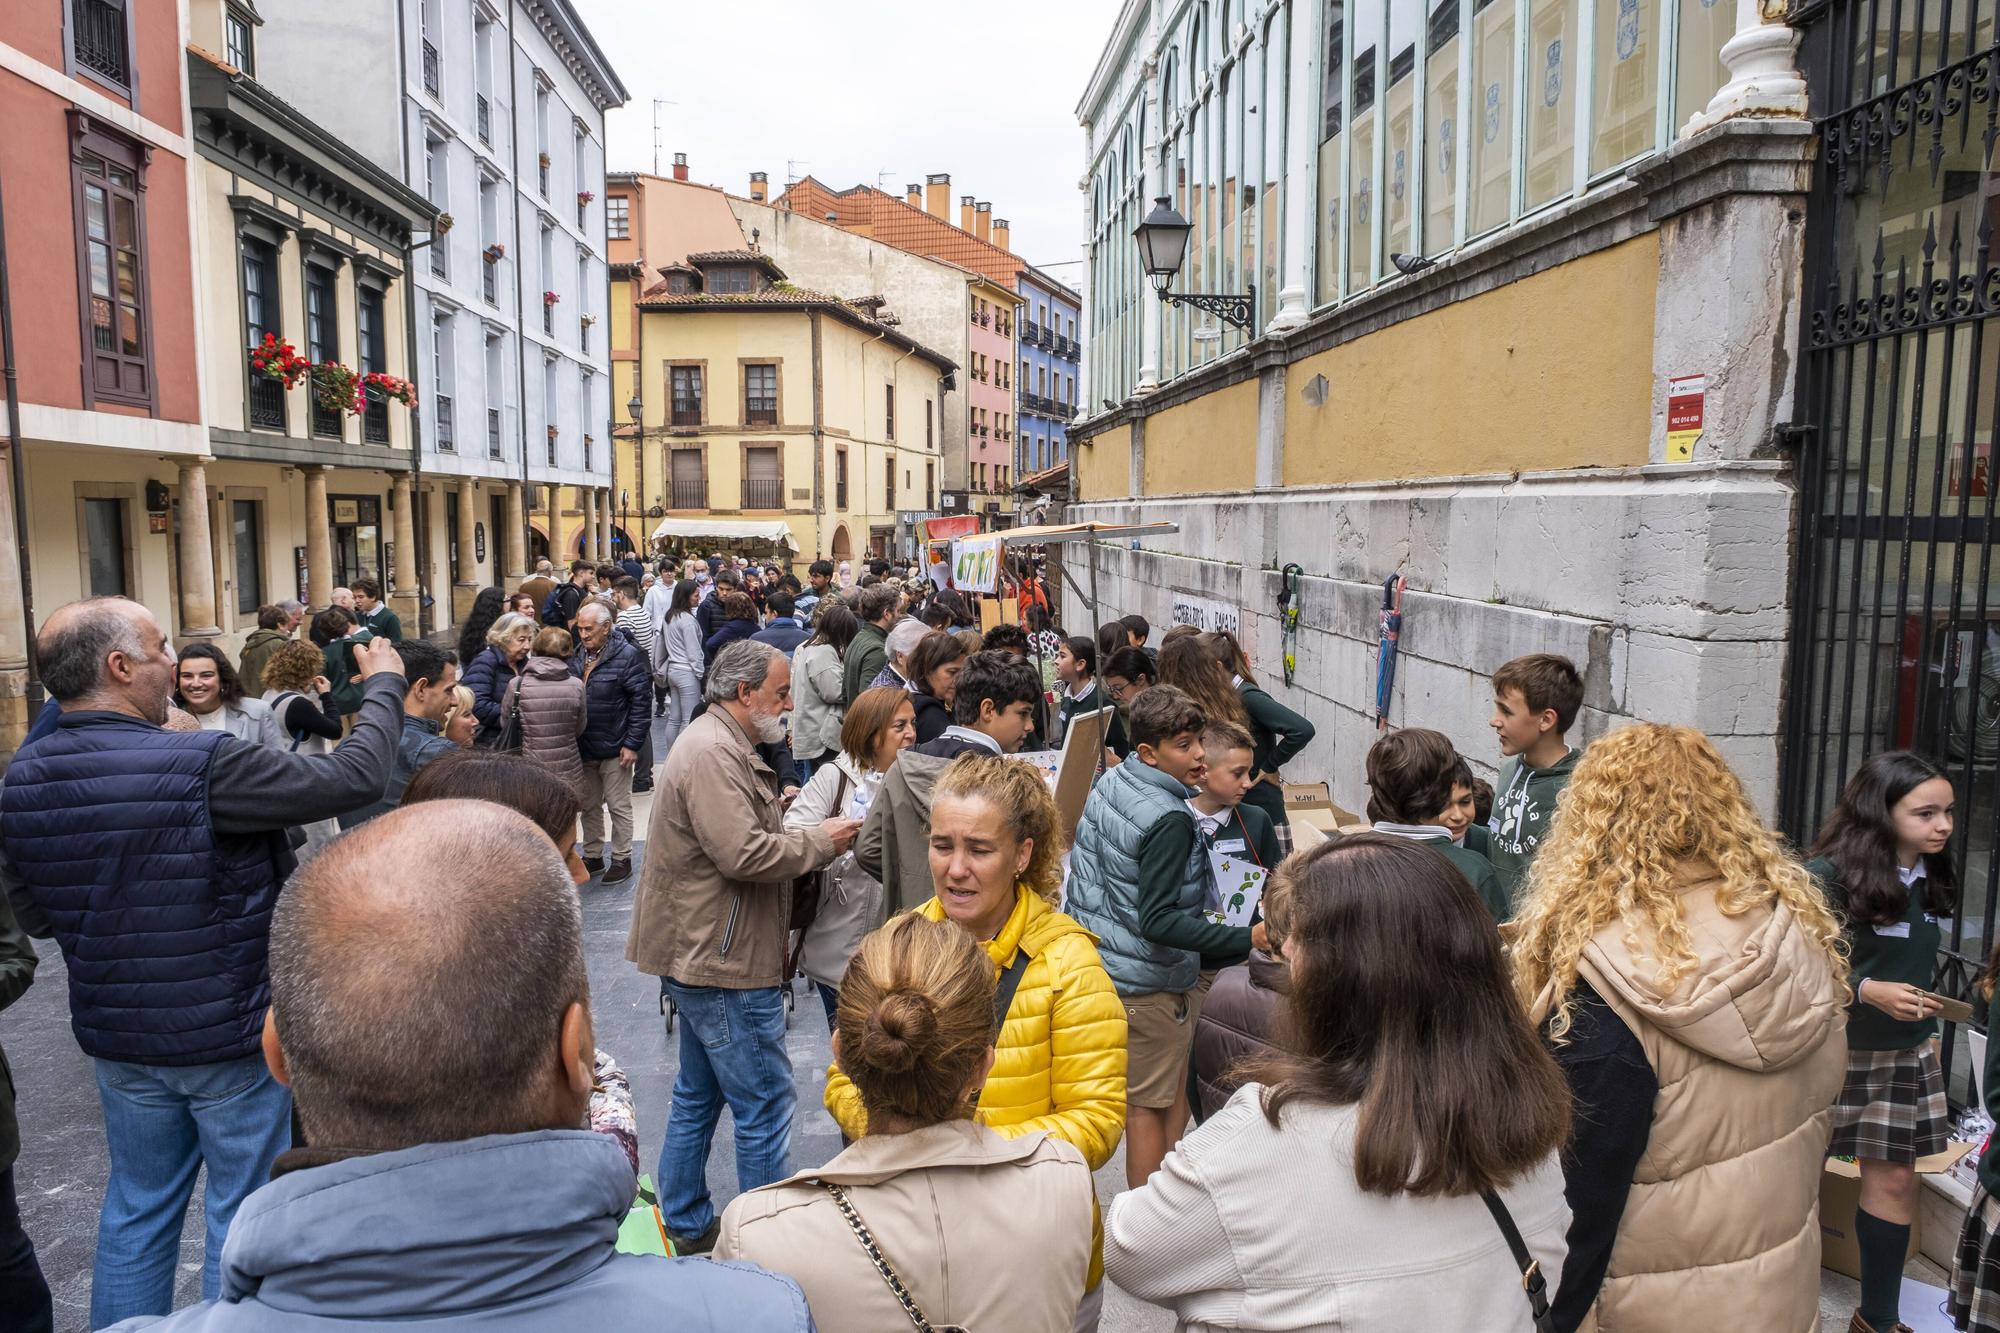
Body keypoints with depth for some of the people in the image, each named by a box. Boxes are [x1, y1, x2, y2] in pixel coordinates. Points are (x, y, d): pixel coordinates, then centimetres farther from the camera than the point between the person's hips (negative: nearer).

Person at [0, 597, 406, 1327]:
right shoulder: (202, 763, -25)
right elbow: (356, 775, -21)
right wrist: (385, 683, -7)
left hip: (115, 1034, 6)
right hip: (230, 1031, -6)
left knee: (137, 1207, 21)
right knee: (244, 1212, 10)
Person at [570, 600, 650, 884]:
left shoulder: (627, 655, -13)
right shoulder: (577, 655, 5)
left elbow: (642, 701, -14)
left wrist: (633, 744, -17)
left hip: (614, 748, -6)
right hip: (582, 747, 6)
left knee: (619, 807, 4)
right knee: (589, 806, 17)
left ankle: (621, 860, 15)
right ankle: (593, 855, 30)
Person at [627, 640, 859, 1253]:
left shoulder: (721, 746, 15)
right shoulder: (714, 754, -21)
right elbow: (744, 855, -28)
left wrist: (804, 830, 7)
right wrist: (820, 841, -15)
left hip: (702, 955, 11)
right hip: (724, 961, -11)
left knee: (698, 1096, 20)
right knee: (764, 1104, -1)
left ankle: (685, 1225, 33)